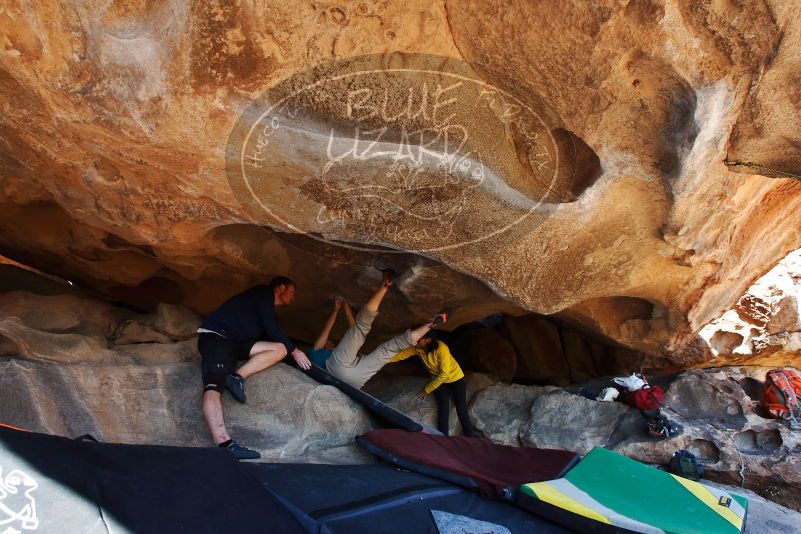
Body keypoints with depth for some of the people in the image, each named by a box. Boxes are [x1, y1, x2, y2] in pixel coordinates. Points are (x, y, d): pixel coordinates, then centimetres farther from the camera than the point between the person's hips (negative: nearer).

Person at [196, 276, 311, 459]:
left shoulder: (267, 308, 26)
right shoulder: (264, 293, -1)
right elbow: (272, 330, -9)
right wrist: (294, 351, -1)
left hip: (235, 343, 9)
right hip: (215, 336, -8)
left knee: (280, 349, -11)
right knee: (214, 386, -31)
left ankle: (237, 376, -27)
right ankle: (223, 444, -49)